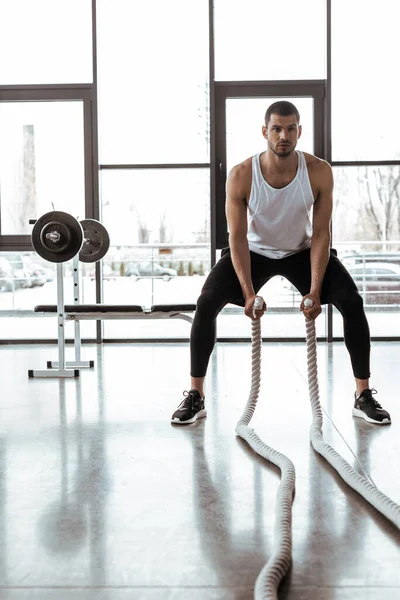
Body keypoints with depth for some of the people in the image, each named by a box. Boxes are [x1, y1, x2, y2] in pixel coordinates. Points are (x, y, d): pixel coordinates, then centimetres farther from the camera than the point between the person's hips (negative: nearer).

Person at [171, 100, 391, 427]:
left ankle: (364, 396, -5)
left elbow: (320, 233, -20)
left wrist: (314, 291, -26)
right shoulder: (241, 175, -26)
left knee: (352, 302, -19)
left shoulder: (319, 172, -24)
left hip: (302, 251, 1)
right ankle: (195, 396, -8)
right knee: (206, 303, -21)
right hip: (255, 251, 0)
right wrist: (248, 293, -30)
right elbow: (238, 237, -23)